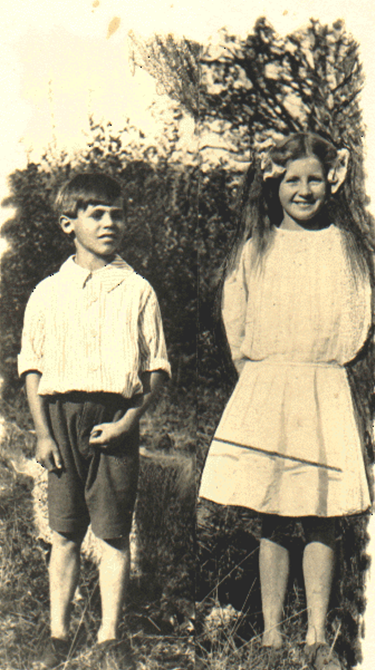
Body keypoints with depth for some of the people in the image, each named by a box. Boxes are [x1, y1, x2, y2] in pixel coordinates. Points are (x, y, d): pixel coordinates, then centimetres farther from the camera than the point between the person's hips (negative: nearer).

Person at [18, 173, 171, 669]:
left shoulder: (137, 291, 5)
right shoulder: (46, 294, 8)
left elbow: (156, 367, 4)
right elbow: (32, 367, 8)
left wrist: (130, 419, -8)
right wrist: (42, 432, -1)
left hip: (116, 417, -1)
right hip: (61, 412, 1)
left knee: (114, 534, 0)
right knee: (65, 535, 5)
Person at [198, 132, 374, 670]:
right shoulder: (254, 248, 7)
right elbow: (233, 319, 11)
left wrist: (327, 363, 5)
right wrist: (253, 372, 5)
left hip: (327, 394, 0)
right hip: (264, 390, 0)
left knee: (322, 519, 1)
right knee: (272, 521, 2)